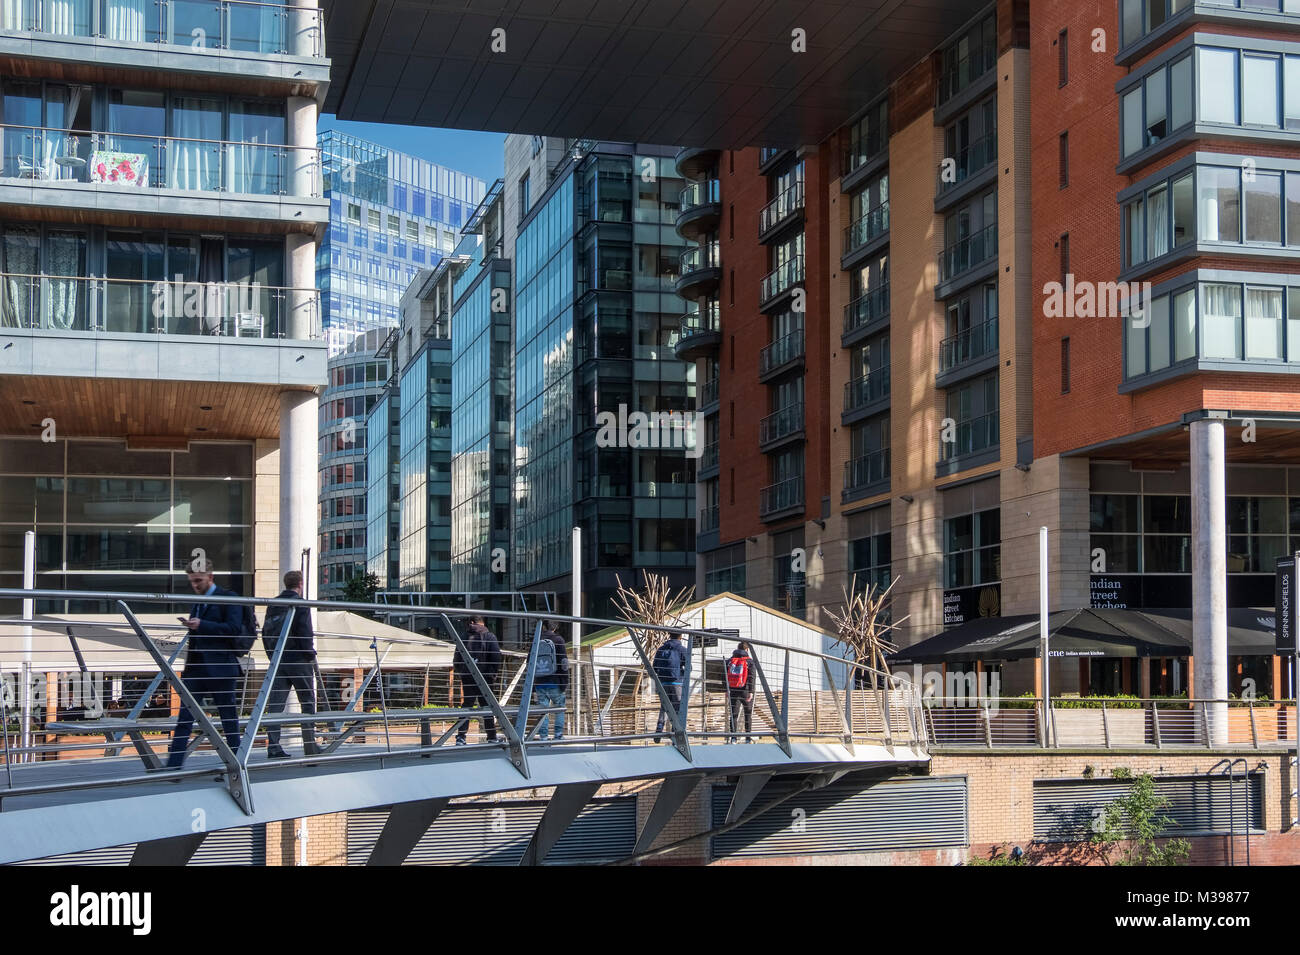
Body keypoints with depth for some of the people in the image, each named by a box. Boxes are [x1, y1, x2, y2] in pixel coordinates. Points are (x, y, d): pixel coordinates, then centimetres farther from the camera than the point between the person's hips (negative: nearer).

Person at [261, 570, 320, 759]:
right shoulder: (300, 605, -9)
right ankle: (310, 745, 8)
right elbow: (305, 633, -14)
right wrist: (310, 655, -4)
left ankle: (273, 746, -6)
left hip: (277, 660, 5)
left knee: (275, 704, 2)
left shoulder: (272, 605, 11)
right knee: (308, 703, 5)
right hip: (298, 660, -5)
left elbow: (265, 633, 13)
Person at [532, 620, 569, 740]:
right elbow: (564, 663, -7)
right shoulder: (558, 640, -3)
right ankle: (558, 735, 7)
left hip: (540, 684, 2)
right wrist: (565, 684, -3)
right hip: (555, 684, -2)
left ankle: (543, 737, 1)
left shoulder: (536, 642, 7)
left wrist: (533, 689, 14)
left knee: (543, 712, 5)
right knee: (560, 709, 12)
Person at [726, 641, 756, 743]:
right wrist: (751, 692, -12)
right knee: (748, 714, 10)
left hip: (733, 691, 2)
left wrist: (726, 690, 13)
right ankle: (748, 737, 11)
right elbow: (751, 678, -10)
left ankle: (733, 736, -5)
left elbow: (726, 677, 8)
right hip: (745, 691, -2)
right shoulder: (749, 662, -3)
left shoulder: (730, 661, 8)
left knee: (733, 714, 3)